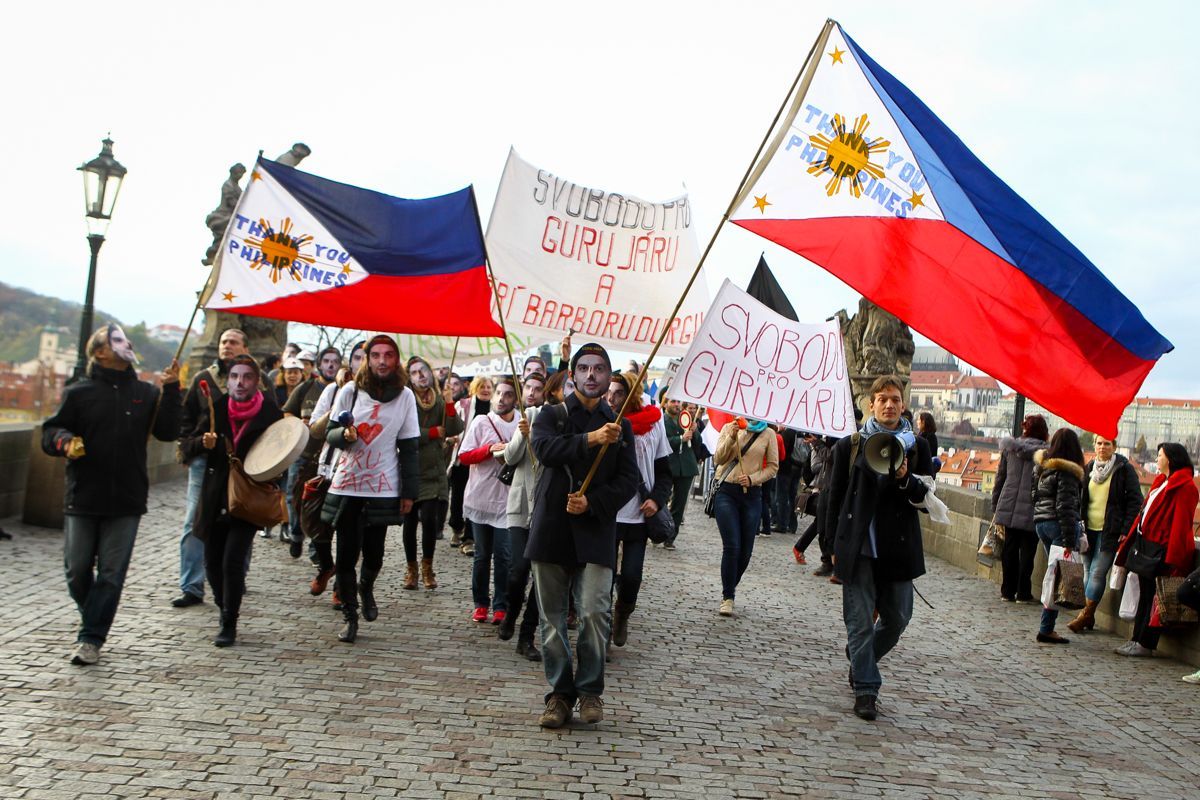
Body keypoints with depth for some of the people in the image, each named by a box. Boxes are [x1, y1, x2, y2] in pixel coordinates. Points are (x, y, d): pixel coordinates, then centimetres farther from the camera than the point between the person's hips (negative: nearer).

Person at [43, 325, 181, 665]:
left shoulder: (146, 393, 7)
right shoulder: (79, 392, 2)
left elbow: (168, 432, 1)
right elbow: (50, 433, 2)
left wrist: (171, 391, -7)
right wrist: (64, 440, -20)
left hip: (126, 502, 1)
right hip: (82, 498, 0)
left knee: (111, 574, 0)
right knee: (77, 571, 7)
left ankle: (91, 638, 9)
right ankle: (94, 621, 31)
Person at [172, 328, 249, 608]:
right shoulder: (203, 378, 11)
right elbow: (186, 417, 15)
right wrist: (188, 448, 2)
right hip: (204, 460, 2)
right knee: (194, 523, -2)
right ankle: (191, 588, 2)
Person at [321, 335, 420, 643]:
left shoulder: (405, 395, 2)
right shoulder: (350, 390, 1)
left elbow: (409, 447, 4)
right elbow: (330, 433, 5)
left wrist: (409, 491, 1)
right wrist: (345, 434, -19)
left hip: (383, 488, 0)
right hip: (347, 485, 0)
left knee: (374, 553, 1)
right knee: (346, 554, 2)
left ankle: (366, 589, 34)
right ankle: (350, 616, 17)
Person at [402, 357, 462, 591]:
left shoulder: (439, 401, 6)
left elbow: (455, 430, -6)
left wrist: (449, 403, -15)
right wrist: (434, 433, -7)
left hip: (433, 470, 1)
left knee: (429, 519, -8)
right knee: (410, 521, 4)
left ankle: (427, 567, 10)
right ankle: (411, 568, 20)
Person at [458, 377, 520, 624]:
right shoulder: (481, 422, -1)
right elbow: (463, 456, -4)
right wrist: (490, 449, -16)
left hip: (508, 500, 0)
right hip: (481, 498, 0)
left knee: (504, 556, -3)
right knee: (482, 555, 8)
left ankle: (501, 606, 7)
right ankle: (480, 603, 19)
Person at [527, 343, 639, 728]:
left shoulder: (620, 426, 11)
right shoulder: (553, 415, 8)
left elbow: (628, 481, 6)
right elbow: (544, 447, -13)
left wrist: (592, 502, -10)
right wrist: (590, 440, -26)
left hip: (596, 530, 0)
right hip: (551, 527, 0)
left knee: (594, 613, -10)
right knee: (552, 616, 5)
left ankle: (590, 689, 9)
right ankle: (560, 692, 18)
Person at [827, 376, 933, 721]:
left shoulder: (916, 446, 6)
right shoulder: (850, 445, 3)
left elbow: (928, 495, 5)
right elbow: (836, 498, 6)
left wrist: (905, 480, -16)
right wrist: (836, 547, 5)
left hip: (899, 546, 2)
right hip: (858, 546, -2)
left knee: (897, 618, 10)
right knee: (860, 621, -2)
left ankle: (860, 660, 36)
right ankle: (865, 690, 7)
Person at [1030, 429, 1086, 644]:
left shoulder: (1041, 464, 11)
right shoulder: (1066, 472, -13)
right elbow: (1065, 507, -17)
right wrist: (1069, 541, -17)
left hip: (1040, 522, 8)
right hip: (1058, 524, -8)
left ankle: (1048, 627, 10)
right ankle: (1046, 630, -5)